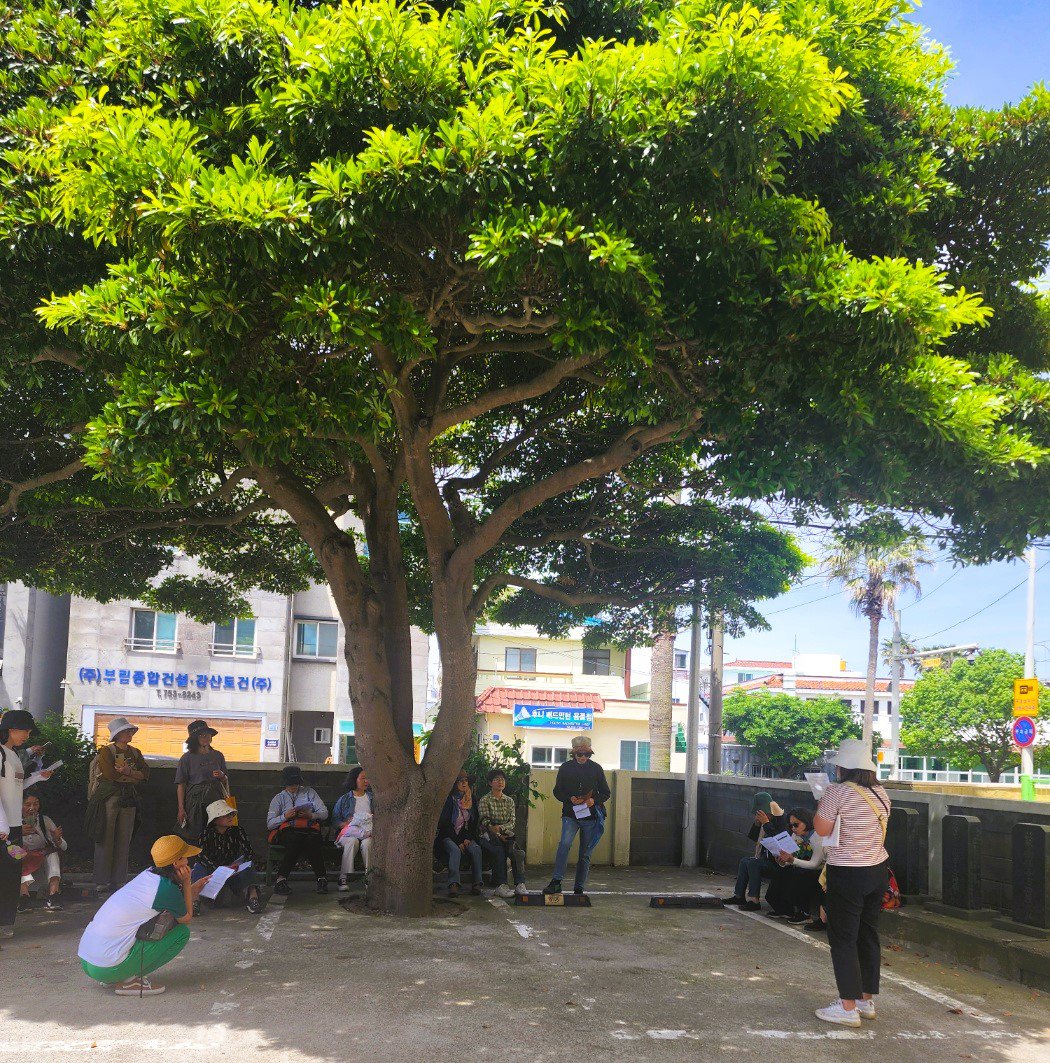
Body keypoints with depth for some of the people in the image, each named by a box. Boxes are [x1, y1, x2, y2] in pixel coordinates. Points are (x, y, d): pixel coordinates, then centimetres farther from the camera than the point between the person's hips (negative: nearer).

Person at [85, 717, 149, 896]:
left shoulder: (135, 753, 15)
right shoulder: (106, 751, -2)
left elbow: (146, 773, 3)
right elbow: (111, 775, -16)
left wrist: (127, 771, -11)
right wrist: (134, 777, -7)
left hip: (129, 800, 5)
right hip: (109, 798, -5)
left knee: (123, 842, 5)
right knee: (105, 841, -3)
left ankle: (120, 881, 10)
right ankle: (101, 883, 2)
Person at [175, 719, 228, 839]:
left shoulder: (218, 756, 11)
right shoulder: (187, 758, 0)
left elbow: (225, 782, 19)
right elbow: (181, 785, -2)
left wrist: (222, 776, -4)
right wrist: (181, 809, -7)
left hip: (216, 798, 3)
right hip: (195, 800, -3)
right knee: (195, 836, -7)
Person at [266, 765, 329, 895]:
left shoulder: (309, 792, 24)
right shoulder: (278, 799, 22)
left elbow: (324, 813, 14)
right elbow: (270, 824, 10)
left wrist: (312, 815, -7)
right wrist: (285, 816, -8)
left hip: (309, 829, 1)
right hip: (287, 830, -1)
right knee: (295, 839, -39)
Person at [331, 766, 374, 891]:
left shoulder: (372, 797, 21)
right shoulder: (344, 799, 14)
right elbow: (334, 821, 8)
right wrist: (345, 824, -12)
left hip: (368, 832, 1)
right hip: (349, 832, -1)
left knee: (367, 843, -35)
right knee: (352, 841, -36)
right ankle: (343, 878, -35)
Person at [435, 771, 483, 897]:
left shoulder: (472, 799, 11)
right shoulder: (450, 799, -4)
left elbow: (475, 823, 12)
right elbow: (444, 823, -8)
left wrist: (468, 838, -5)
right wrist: (458, 842, -14)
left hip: (467, 836, 4)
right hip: (449, 836, -4)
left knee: (476, 849, -28)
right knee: (455, 850, -35)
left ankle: (477, 883, -31)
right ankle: (454, 884, -44)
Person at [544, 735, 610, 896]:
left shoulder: (596, 768, 4)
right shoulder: (565, 768, 3)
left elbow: (606, 793, 8)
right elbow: (557, 791, 8)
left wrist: (594, 800, -12)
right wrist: (570, 799, -12)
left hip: (591, 816, 1)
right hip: (570, 815, -1)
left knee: (585, 854, 5)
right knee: (565, 843, -24)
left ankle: (579, 888, 14)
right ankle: (556, 882, -24)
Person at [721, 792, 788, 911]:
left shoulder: (781, 818, -16)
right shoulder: (765, 817, 10)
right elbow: (753, 838, 14)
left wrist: (766, 823, -24)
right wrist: (757, 823, -1)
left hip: (778, 861, -10)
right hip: (767, 857, 10)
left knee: (753, 863, -21)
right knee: (744, 861, 5)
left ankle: (754, 901, -21)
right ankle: (739, 896, 10)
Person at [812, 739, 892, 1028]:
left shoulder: (838, 792, -16)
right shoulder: (881, 794, 5)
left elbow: (822, 829, -12)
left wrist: (822, 803, 4)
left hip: (847, 874, -7)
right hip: (878, 870, 7)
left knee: (843, 938, 0)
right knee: (868, 935, 15)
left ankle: (848, 1007, 1)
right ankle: (867, 1000, 25)